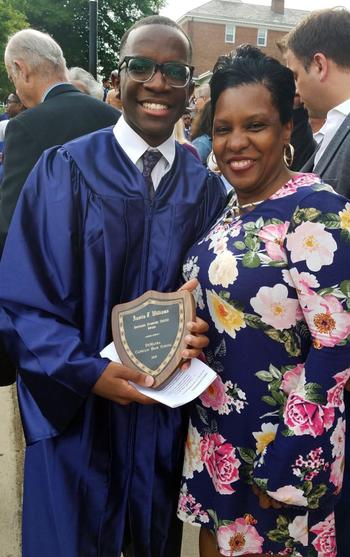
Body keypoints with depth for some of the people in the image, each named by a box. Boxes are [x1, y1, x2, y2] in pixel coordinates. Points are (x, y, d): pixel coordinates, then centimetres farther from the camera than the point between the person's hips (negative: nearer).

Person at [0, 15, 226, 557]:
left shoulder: (206, 188, 1)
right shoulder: (64, 171, -8)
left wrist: (201, 333, -14)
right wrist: (88, 370, -20)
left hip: (165, 418, 3)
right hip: (74, 411, -2)